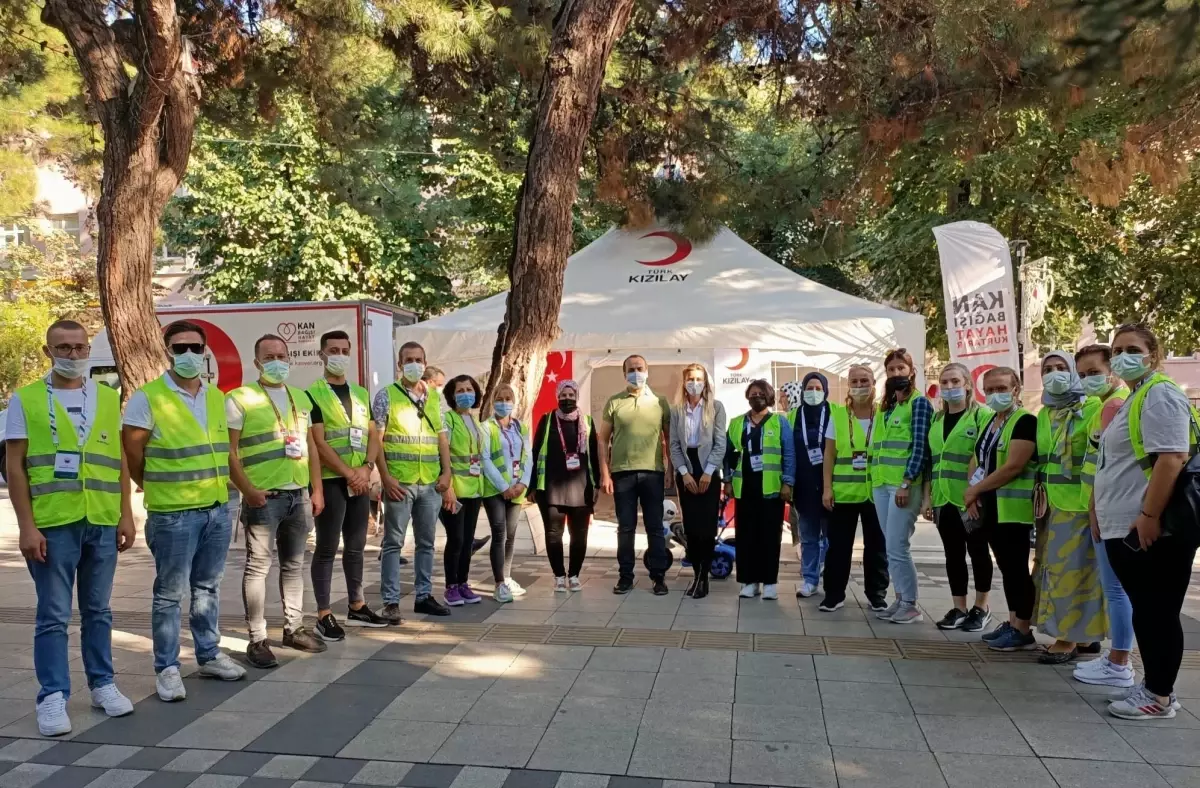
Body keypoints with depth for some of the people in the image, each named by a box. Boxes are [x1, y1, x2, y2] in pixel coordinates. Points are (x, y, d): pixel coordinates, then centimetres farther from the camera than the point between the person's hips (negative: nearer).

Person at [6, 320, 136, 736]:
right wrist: (27, 526, -9)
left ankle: (102, 685, 23)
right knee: (53, 616, 3)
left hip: (103, 523, 3)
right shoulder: (25, 400, 1)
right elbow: (15, 467, -2)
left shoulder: (108, 399, 9)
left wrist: (126, 515, 6)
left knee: (98, 610, 13)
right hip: (51, 524, -3)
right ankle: (52, 697, 13)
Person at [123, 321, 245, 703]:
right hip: (173, 514, -5)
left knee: (207, 588, 15)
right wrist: (159, 488, 5)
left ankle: (209, 655, 27)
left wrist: (216, 485, 14)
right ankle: (167, 668, 14)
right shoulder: (148, 398, -9)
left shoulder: (218, 398, 9)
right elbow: (131, 452, -4)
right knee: (169, 594, 3)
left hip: (218, 509, 5)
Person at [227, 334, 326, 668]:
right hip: (263, 497, -6)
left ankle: (294, 628, 25)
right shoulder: (240, 398, -4)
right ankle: (257, 639, 6)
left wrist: (317, 490, 11)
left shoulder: (300, 398, 15)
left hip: (299, 495, 6)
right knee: (258, 566, -1)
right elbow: (228, 451, -9)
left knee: (294, 564, 14)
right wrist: (247, 490, -18)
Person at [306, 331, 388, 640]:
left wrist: (366, 468, -7)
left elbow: (373, 435, 10)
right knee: (327, 548, -1)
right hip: (330, 481, -6)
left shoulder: (361, 394, 13)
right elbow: (318, 443, -13)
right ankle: (324, 615, 7)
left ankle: (356, 607, 24)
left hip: (361, 481, 6)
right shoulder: (313, 394, -6)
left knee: (356, 546, 14)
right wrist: (348, 473, -15)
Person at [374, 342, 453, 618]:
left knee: (426, 542, 12)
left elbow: (442, 437, 13)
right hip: (399, 481, -5)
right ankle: (391, 601, 9)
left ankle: (424, 595, 22)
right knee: (393, 542, 2)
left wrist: (446, 472, 3)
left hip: (431, 482, 5)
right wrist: (385, 476, -14)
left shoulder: (435, 397, 12)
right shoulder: (386, 395, -2)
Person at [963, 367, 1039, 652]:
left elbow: (1013, 467, -21)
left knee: (1017, 568, -3)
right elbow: (975, 462, 17)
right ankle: (1012, 623, 22)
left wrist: (975, 489, -12)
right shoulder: (988, 423, 16)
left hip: (1013, 509, -8)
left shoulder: (1026, 421, -11)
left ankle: (1023, 631, 5)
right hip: (990, 508, 8)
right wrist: (972, 494, -2)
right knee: (1005, 567, 13)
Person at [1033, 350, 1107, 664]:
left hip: (1078, 504, -7)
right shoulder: (1042, 415, 14)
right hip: (1049, 503, 7)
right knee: (1053, 567, 10)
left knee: (1071, 568, -3)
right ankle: (1085, 632, 22)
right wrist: (1040, 494, 9)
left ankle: (1069, 637, 5)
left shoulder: (1089, 411, -7)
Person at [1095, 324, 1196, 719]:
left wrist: (1149, 516, -24)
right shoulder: (1132, 400, 19)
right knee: (1145, 610, 14)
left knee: (1158, 611, -1)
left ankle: (1159, 696, 8)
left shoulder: (1159, 394, -11)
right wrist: (1108, 517, 22)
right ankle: (1156, 687, 23)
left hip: (1154, 529, -10)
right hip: (1127, 528, 10)